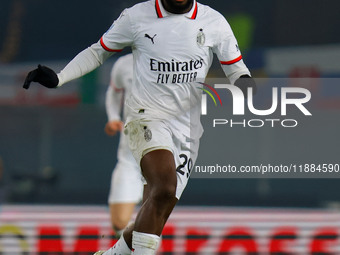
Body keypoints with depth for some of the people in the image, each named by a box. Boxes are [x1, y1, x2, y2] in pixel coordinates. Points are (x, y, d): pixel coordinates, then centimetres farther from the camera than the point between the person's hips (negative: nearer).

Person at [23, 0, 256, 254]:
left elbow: (235, 68, 12)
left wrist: (244, 82, -12)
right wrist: (56, 78, 0)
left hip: (187, 128, 3)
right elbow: (97, 52, 10)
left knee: (157, 214, 3)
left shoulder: (214, 22, 2)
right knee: (164, 188, -30)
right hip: (147, 116, -3)